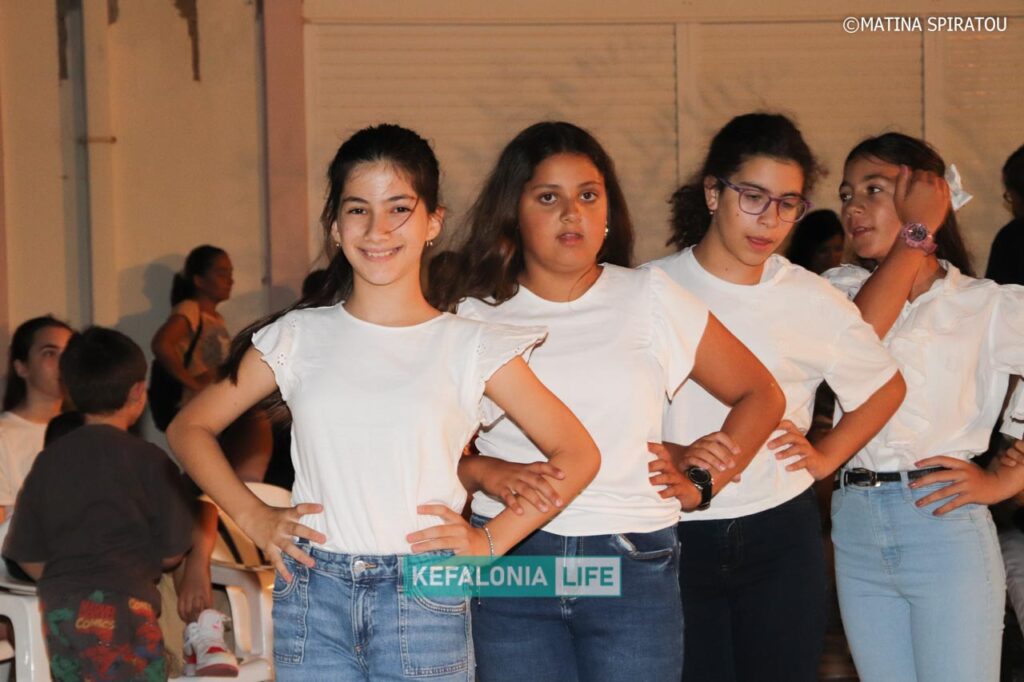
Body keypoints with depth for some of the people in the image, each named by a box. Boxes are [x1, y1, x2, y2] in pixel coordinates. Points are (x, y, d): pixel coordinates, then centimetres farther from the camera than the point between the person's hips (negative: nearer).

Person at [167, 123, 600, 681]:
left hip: (424, 599, -1)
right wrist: (253, 519, 4)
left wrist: (491, 540, -2)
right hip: (312, 597, 2)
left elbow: (577, 454, 5)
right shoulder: (298, 338, 6)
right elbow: (189, 428, 14)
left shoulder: (469, 347, 2)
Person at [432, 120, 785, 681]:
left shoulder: (650, 298, 6)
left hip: (633, 566, 0)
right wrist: (486, 473, -16)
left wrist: (704, 482, 3)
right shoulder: (475, 316, 5)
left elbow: (761, 395, 12)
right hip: (508, 559, 0)